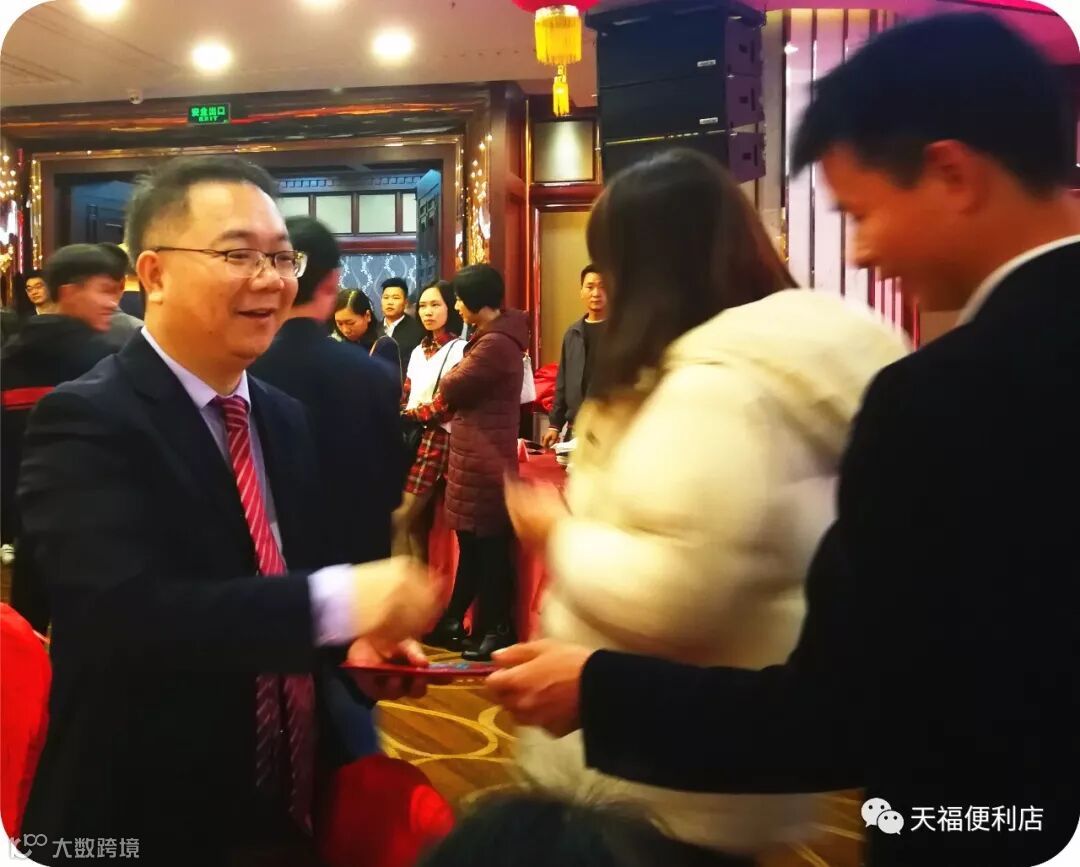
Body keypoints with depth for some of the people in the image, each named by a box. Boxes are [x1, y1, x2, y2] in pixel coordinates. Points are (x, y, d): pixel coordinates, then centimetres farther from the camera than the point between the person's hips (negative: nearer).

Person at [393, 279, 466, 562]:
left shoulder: (459, 350, -7)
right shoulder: (418, 352, 18)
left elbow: (445, 405, -14)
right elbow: (405, 398, 12)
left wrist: (407, 416, -7)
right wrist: (397, 418, -8)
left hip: (437, 440, -7)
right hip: (411, 438, 7)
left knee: (399, 520, -10)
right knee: (417, 522, 6)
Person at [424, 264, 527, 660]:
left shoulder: (495, 344, -20)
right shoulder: (496, 337, 14)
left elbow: (450, 388, -14)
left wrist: (453, 374, 6)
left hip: (485, 458, -10)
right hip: (477, 455, 10)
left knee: (489, 545, 0)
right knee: (473, 543, 16)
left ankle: (496, 629, 10)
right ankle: (453, 622, 26)